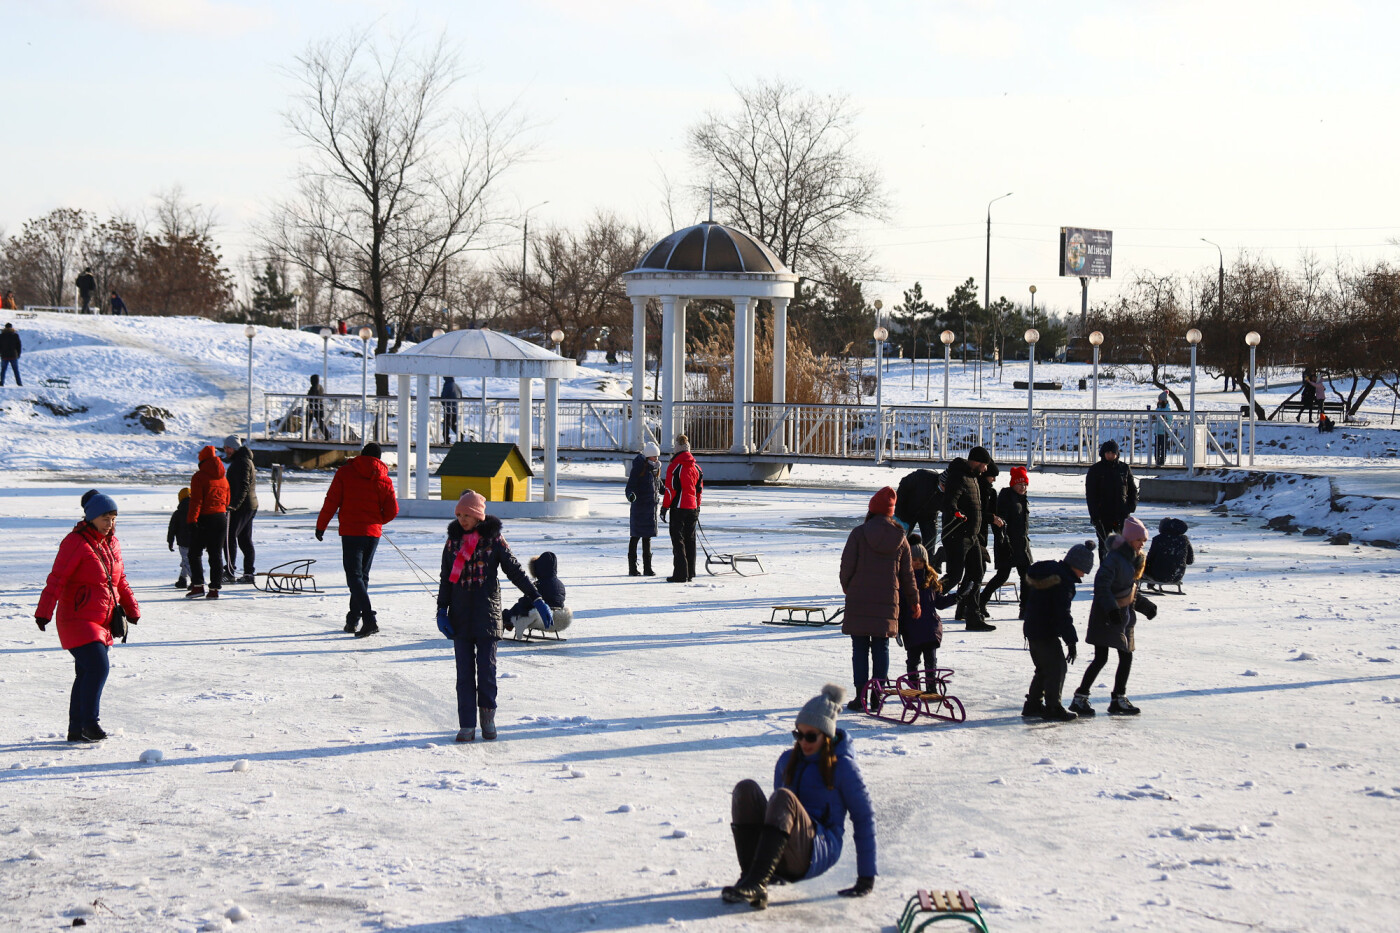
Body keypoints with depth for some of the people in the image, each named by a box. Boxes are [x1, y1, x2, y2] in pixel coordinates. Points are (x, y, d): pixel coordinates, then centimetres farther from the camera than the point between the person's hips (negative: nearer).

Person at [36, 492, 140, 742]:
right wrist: (44, 611, -23)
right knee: (98, 667, -18)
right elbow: (57, 579, -16)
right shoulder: (76, 543, -12)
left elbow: (120, 581, 23)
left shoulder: (111, 543, 12)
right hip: (77, 620, -8)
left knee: (87, 674, 10)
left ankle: (76, 730, 16)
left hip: (103, 623, 8)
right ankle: (90, 722, -8)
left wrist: (131, 609, 19)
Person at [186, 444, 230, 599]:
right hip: (222, 517, 5)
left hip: (205, 518, -5)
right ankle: (215, 588, 4)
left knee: (195, 552, 4)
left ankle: (198, 585, -5)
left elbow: (196, 500, -13)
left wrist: (192, 520, -14)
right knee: (216, 554, 7)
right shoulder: (223, 477, 12)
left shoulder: (199, 477, -8)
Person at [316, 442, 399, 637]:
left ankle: (369, 618, -24)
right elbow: (392, 511, 2)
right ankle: (353, 620, 20)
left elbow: (331, 502, -5)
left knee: (354, 576, -7)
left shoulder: (345, 472, -2)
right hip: (374, 533, 4)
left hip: (351, 532, -4)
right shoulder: (384, 480, 5)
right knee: (363, 575, 16)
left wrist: (320, 526, 5)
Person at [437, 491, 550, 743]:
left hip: (486, 613, -2)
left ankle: (488, 715, 16)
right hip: (460, 616, 2)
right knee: (464, 671, 1)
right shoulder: (454, 540, 8)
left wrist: (537, 600, -4)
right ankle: (467, 725, 4)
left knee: (487, 667, -3)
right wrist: (441, 610, 3)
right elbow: (446, 578, 13)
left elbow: (515, 571, 1)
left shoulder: (493, 539, -1)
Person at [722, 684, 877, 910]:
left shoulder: (843, 767, 2)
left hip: (817, 854, -5)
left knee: (783, 797, -31)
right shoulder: (788, 760, 16)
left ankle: (755, 883, -45)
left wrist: (866, 878, -1)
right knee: (745, 788, -18)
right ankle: (750, 877, -34)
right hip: (783, 859, 5)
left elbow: (864, 818, 2)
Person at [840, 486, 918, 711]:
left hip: (859, 601, -3)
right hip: (887, 602, 3)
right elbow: (907, 574, 10)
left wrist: (847, 588, 12)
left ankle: (861, 695, 0)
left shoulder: (859, 533, -8)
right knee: (881, 649, 10)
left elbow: (847, 566, -7)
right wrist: (914, 601, 21)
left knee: (860, 649, 3)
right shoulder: (899, 537, 3)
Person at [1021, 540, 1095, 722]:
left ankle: (1032, 706, 23)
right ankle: (1053, 709, -1)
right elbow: (1063, 613, -24)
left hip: (1031, 628, 10)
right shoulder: (1064, 581, -21)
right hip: (1046, 633, -10)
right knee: (1057, 667, -3)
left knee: (1044, 668, 18)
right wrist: (1071, 641, -22)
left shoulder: (1047, 569, 10)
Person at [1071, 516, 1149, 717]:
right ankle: (1080, 698, -3)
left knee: (1126, 657, 10)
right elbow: (1101, 585, -26)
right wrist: (1111, 609, -31)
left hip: (1124, 615, 9)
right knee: (1101, 658, -10)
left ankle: (1119, 700, 20)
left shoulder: (1135, 558, 10)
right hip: (1106, 616, -9)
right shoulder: (1114, 558, -19)